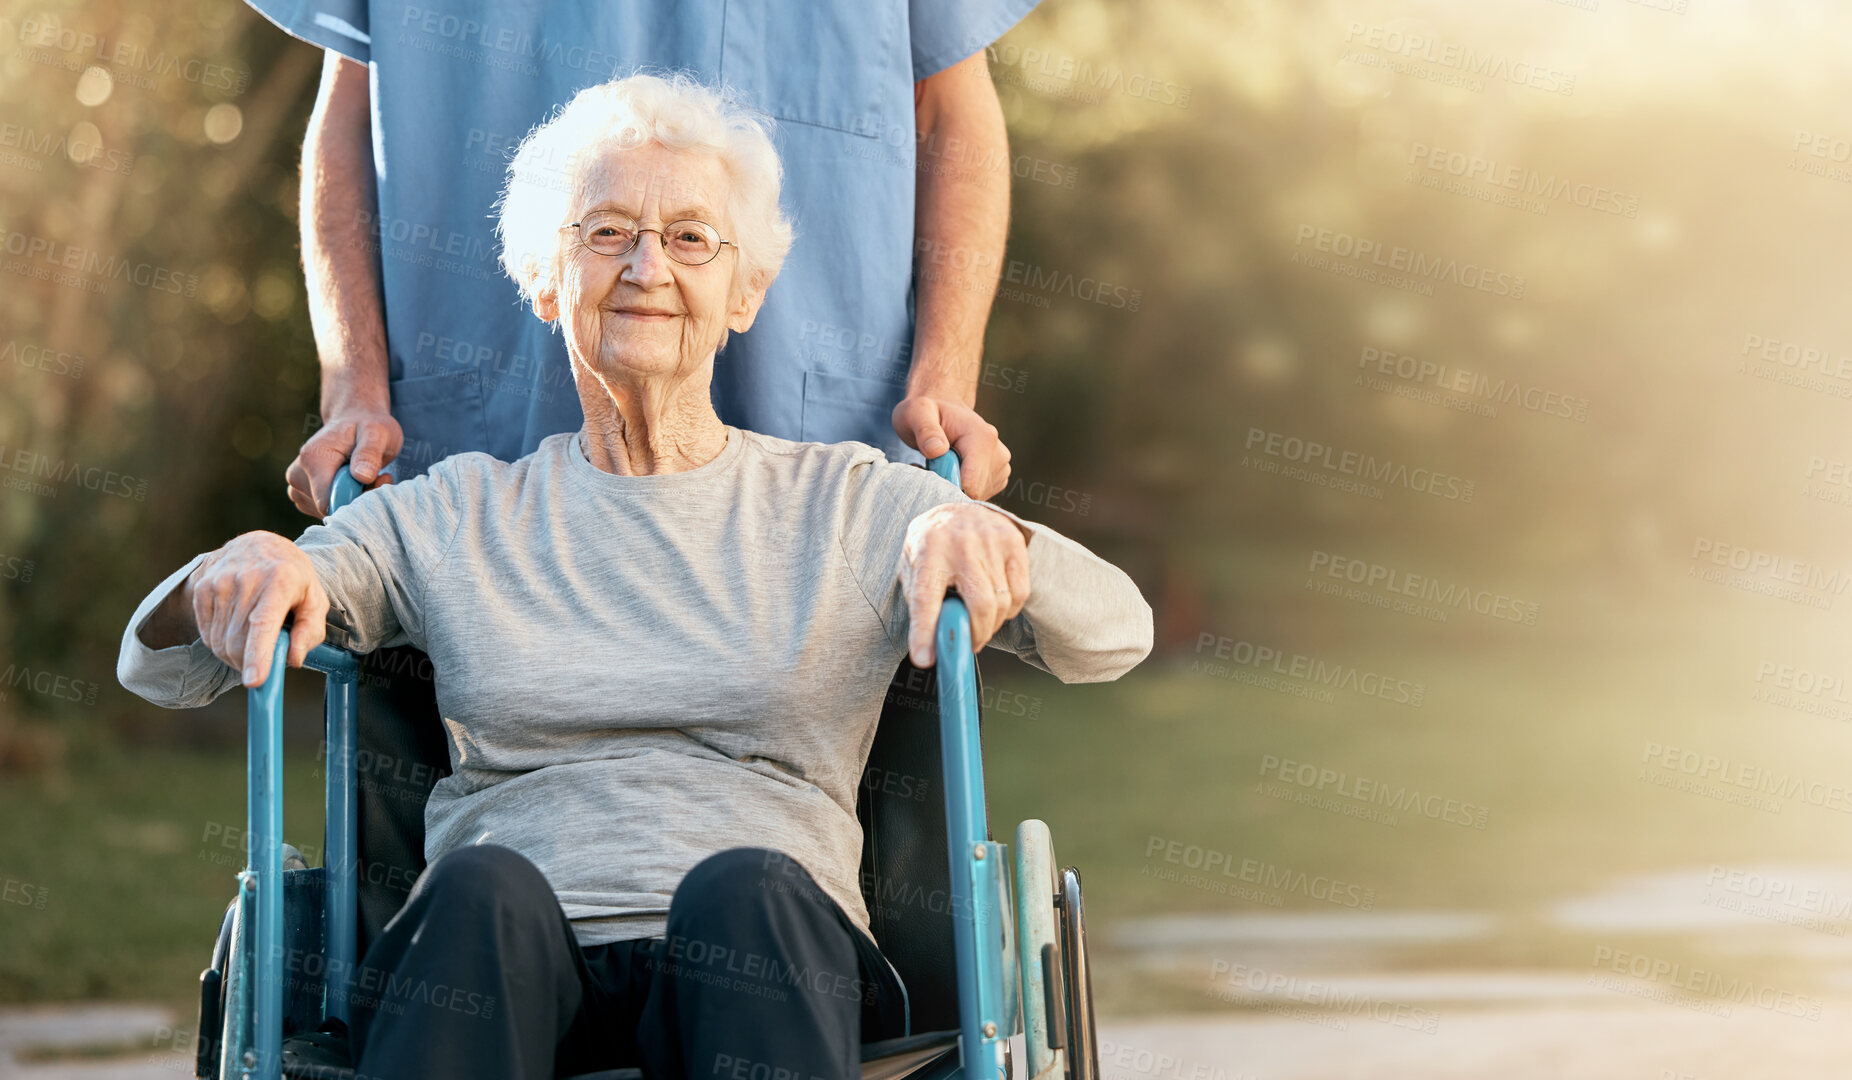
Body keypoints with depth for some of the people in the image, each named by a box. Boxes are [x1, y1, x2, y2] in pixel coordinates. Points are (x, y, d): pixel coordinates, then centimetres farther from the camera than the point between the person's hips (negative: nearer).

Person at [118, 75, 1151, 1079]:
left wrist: (982, 536, -14)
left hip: (772, 965, 0)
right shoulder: (454, 516, 21)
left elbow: (1116, 635, 9)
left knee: (745, 887, -36)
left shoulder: (849, 504, 18)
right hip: (503, 971, 1)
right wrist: (237, 574, -8)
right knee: (484, 886, -35)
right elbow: (157, 670, 17)